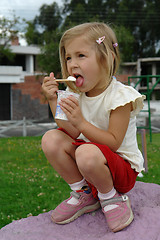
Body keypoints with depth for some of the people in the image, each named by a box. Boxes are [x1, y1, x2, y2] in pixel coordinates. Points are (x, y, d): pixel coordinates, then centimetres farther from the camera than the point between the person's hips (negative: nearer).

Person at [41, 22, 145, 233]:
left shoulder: (119, 96, -20)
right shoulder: (79, 94, 0)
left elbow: (113, 143, -24)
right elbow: (73, 133, -6)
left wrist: (81, 122, -34)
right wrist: (54, 101, -12)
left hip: (124, 168, -7)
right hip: (92, 164, 7)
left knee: (87, 153, -38)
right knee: (51, 139, -13)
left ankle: (112, 197, -6)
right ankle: (83, 195, 2)